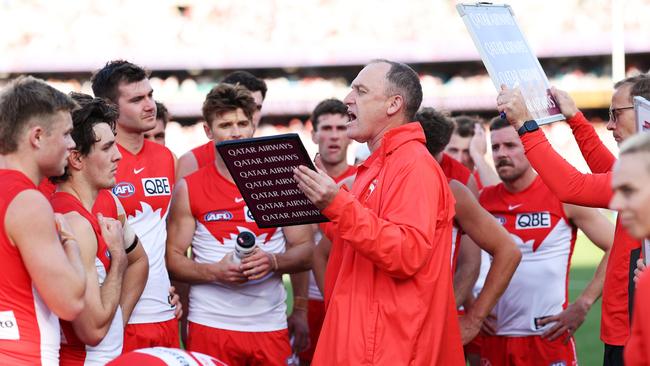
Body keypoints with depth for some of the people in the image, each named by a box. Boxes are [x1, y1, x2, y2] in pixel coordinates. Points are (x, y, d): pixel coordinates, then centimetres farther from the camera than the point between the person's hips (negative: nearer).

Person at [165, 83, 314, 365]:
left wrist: (273, 262, -13)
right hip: (210, 324, -1)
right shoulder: (189, 189, 3)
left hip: (270, 324, 1)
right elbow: (173, 258, 2)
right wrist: (215, 272, -15)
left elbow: (306, 250, 7)